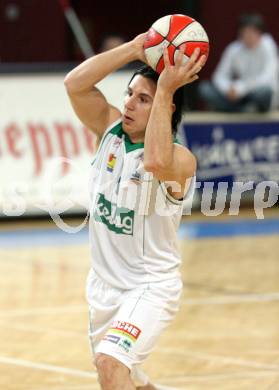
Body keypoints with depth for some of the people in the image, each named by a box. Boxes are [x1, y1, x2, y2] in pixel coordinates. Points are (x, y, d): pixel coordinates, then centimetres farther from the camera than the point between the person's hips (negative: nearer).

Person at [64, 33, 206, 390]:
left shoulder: (181, 159, -19)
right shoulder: (111, 128, -2)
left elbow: (156, 161, -44)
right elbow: (75, 84, -16)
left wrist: (165, 90, -38)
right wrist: (135, 49, -23)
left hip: (150, 286, -7)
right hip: (103, 283, 7)